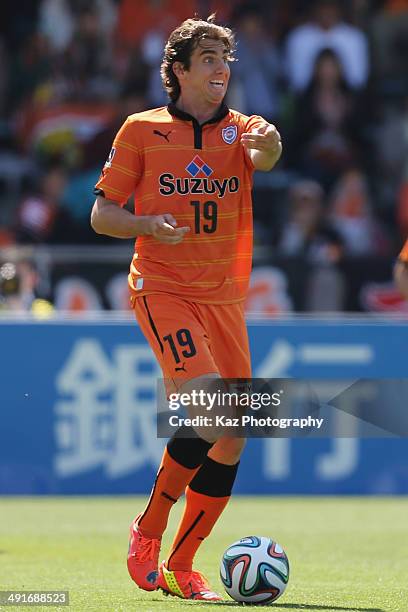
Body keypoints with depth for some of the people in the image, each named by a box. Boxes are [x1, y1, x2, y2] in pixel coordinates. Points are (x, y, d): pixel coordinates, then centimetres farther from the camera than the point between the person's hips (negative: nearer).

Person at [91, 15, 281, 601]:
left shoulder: (241, 129, 8)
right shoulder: (142, 130, 3)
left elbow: (266, 154, -17)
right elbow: (102, 213, 6)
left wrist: (268, 145, -41)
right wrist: (148, 225, -15)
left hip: (225, 298, 4)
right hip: (162, 289, -4)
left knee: (231, 442, 1)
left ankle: (179, 567, 15)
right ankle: (148, 531, -6)